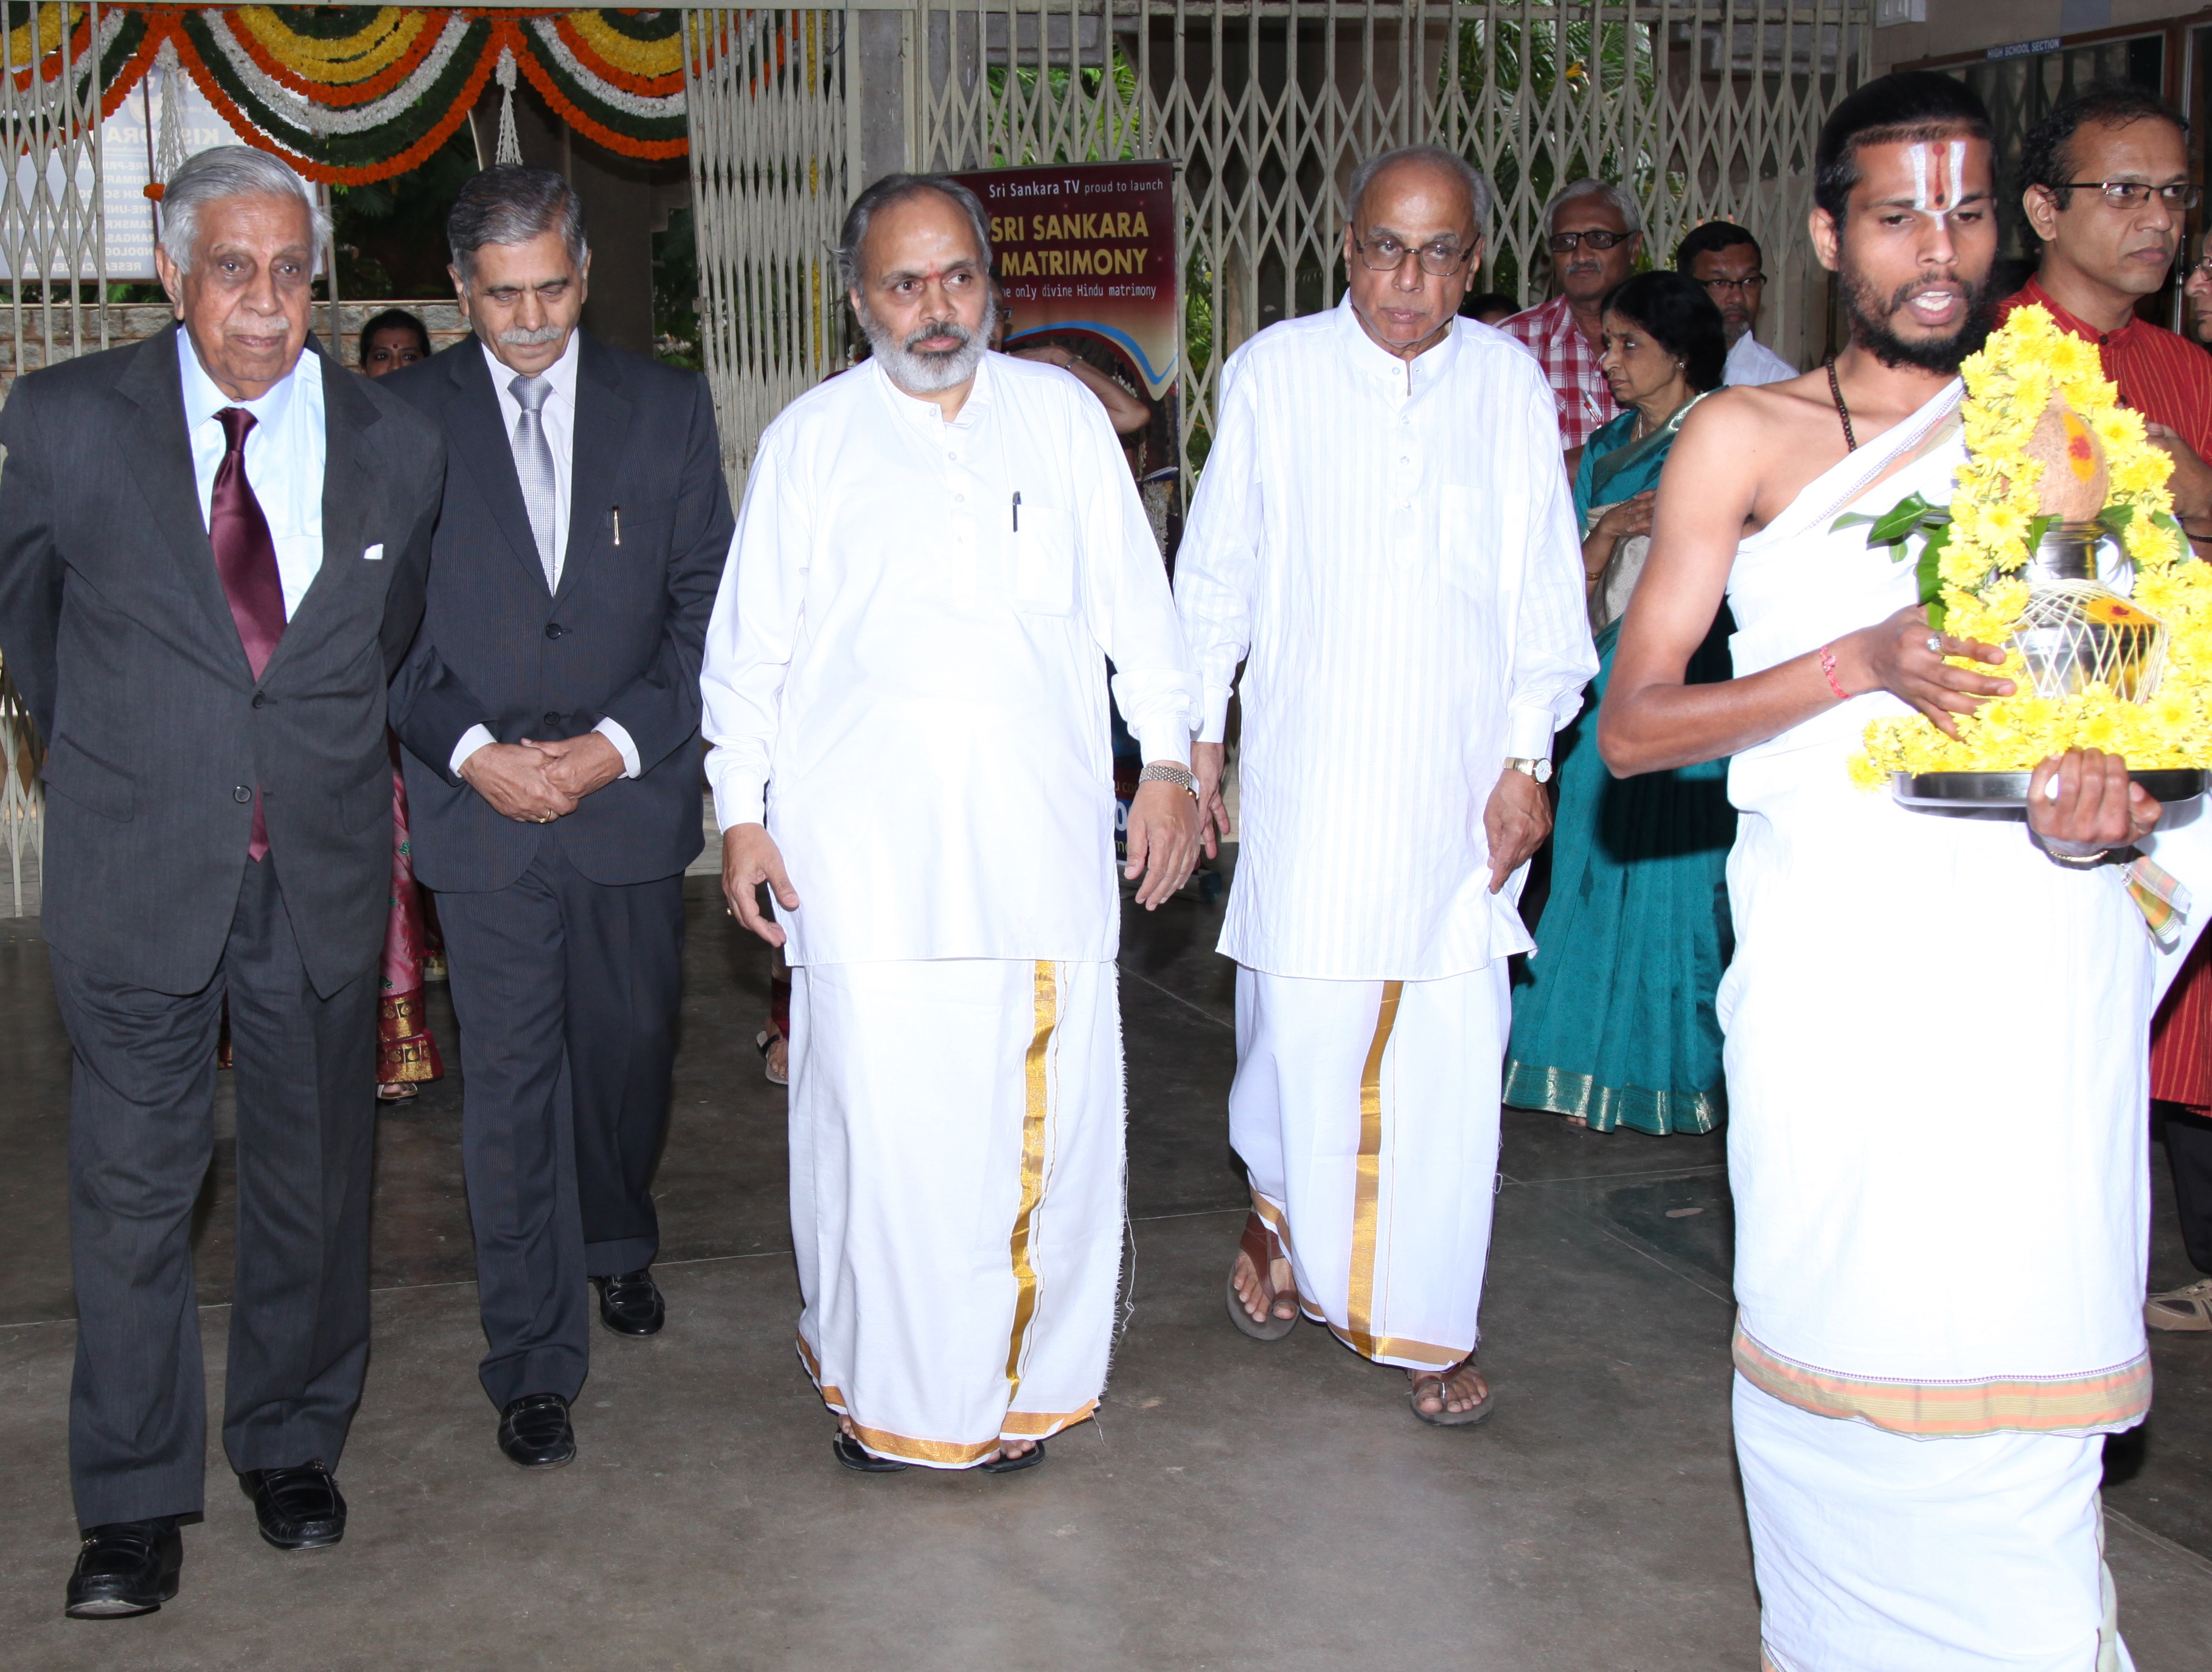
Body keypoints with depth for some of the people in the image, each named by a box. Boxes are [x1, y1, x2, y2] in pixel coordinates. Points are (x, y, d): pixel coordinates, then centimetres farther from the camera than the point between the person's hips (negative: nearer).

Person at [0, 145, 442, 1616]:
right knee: (135, 1188, 4)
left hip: (325, 872, 2)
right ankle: (137, 1501, 19)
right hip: (137, 873, -1)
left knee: (316, 1176, 12)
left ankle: (293, 1445, 33)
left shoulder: (396, 447, 0)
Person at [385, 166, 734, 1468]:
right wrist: (471, 751, -12)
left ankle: (619, 1241, 43)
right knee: (511, 1082, -1)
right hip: (481, 809, -1)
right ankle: (536, 1363, 10)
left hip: (631, 794, 2)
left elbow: (708, 605, 2)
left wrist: (620, 741, -10)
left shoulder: (668, 407, 4)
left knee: (631, 1050, 14)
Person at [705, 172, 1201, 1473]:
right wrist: (743, 813, 4)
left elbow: (1137, 603, 14)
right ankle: (887, 1390, 15)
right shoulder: (812, 439, 7)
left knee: (1050, 1115, 2)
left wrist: (1169, 758, 8)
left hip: (1045, 839, 2)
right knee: (882, 1120, -2)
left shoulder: (1062, 415, 11)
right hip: (868, 853, -1)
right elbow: (750, 643, 9)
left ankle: (1032, 1377, 20)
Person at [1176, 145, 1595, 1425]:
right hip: (1307, 775, -1)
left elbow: (1544, 588, 8)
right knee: (1298, 1028, 2)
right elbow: (1218, 575, 7)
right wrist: (1197, 739, 7)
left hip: (1460, 780, 1)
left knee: (1452, 1056, 2)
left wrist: (1528, 758, 4)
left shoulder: (1510, 381, 3)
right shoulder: (1274, 373, 0)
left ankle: (1429, 1328, 16)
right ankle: (1283, 1222, 34)